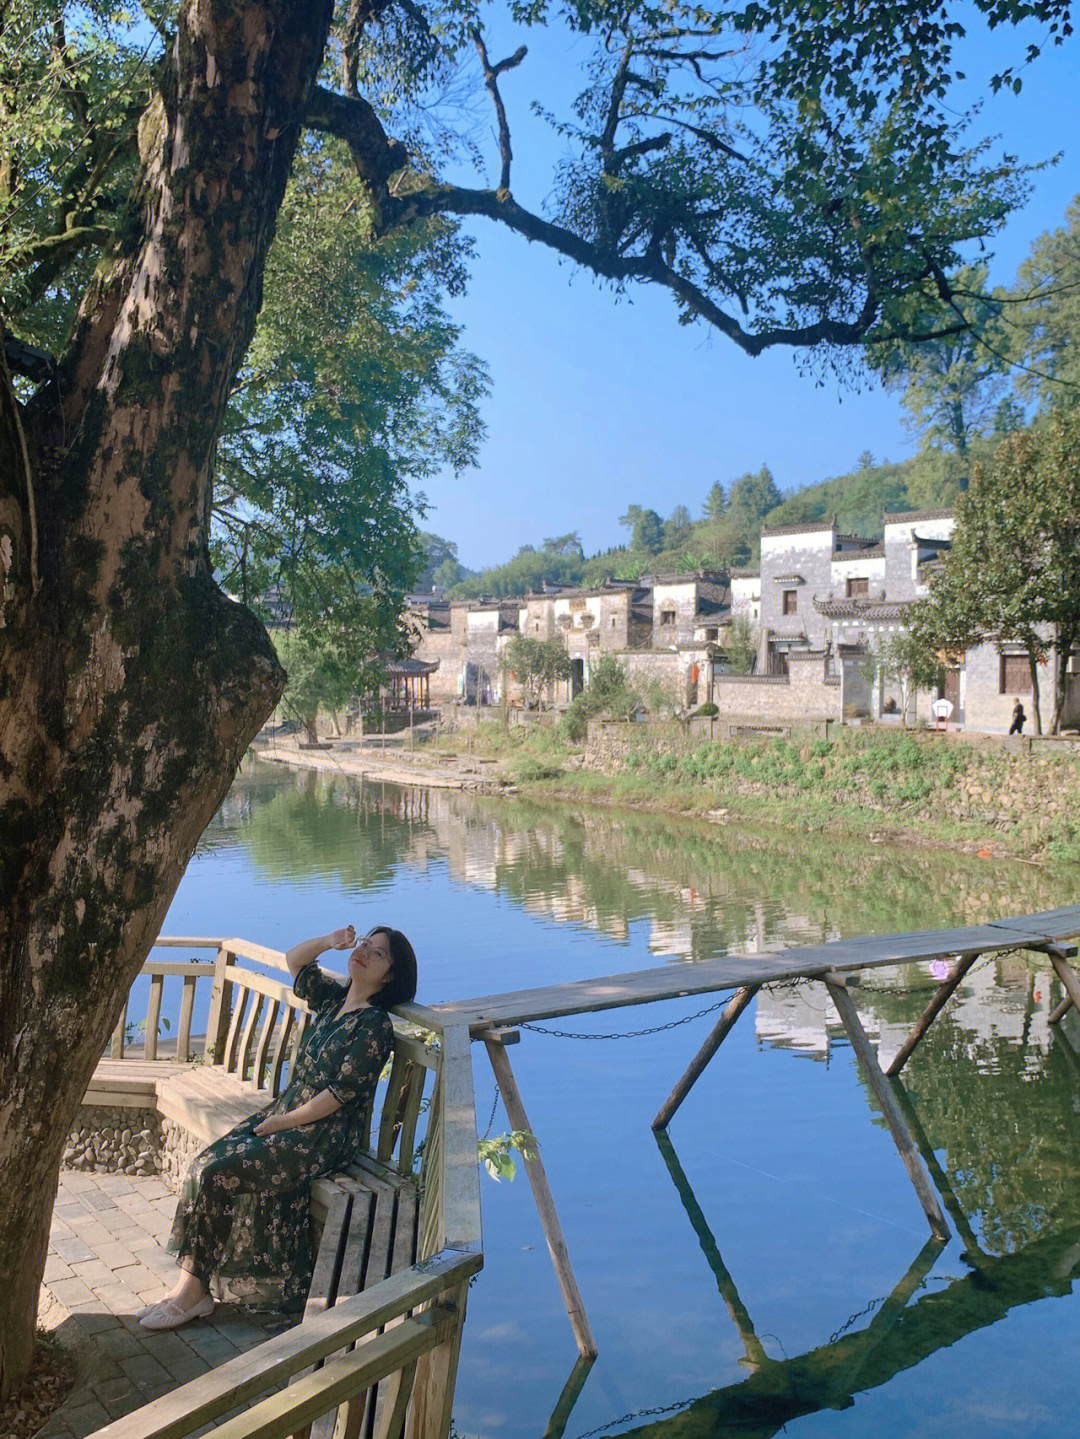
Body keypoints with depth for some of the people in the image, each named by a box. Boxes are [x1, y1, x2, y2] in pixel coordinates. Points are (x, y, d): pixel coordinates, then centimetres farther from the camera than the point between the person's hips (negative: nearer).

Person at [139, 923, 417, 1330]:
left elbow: (340, 1094, -18)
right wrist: (329, 941, 0)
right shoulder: (333, 998, 9)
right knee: (206, 1161, -11)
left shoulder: (375, 1025, -14)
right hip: (285, 1114, 8)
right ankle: (188, 1284, -7)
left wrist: (280, 1123, -13)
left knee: (213, 1174, -18)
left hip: (323, 1135, -8)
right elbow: (294, 961, 19)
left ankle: (194, 1290, -4)